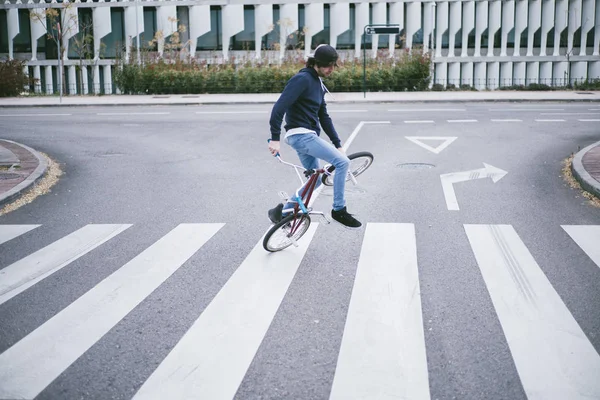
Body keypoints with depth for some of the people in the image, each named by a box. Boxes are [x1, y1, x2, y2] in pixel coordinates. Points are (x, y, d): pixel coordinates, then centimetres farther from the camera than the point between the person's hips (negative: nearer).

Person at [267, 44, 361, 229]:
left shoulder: (318, 83, 16)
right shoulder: (302, 79, -13)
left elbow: (323, 117, 18)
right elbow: (279, 107, -19)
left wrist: (337, 144, 14)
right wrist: (275, 139, -22)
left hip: (308, 136, 10)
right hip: (301, 135, -10)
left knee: (314, 180, 13)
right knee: (342, 162, -15)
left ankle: (282, 211, 22)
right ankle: (339, 210, -4)